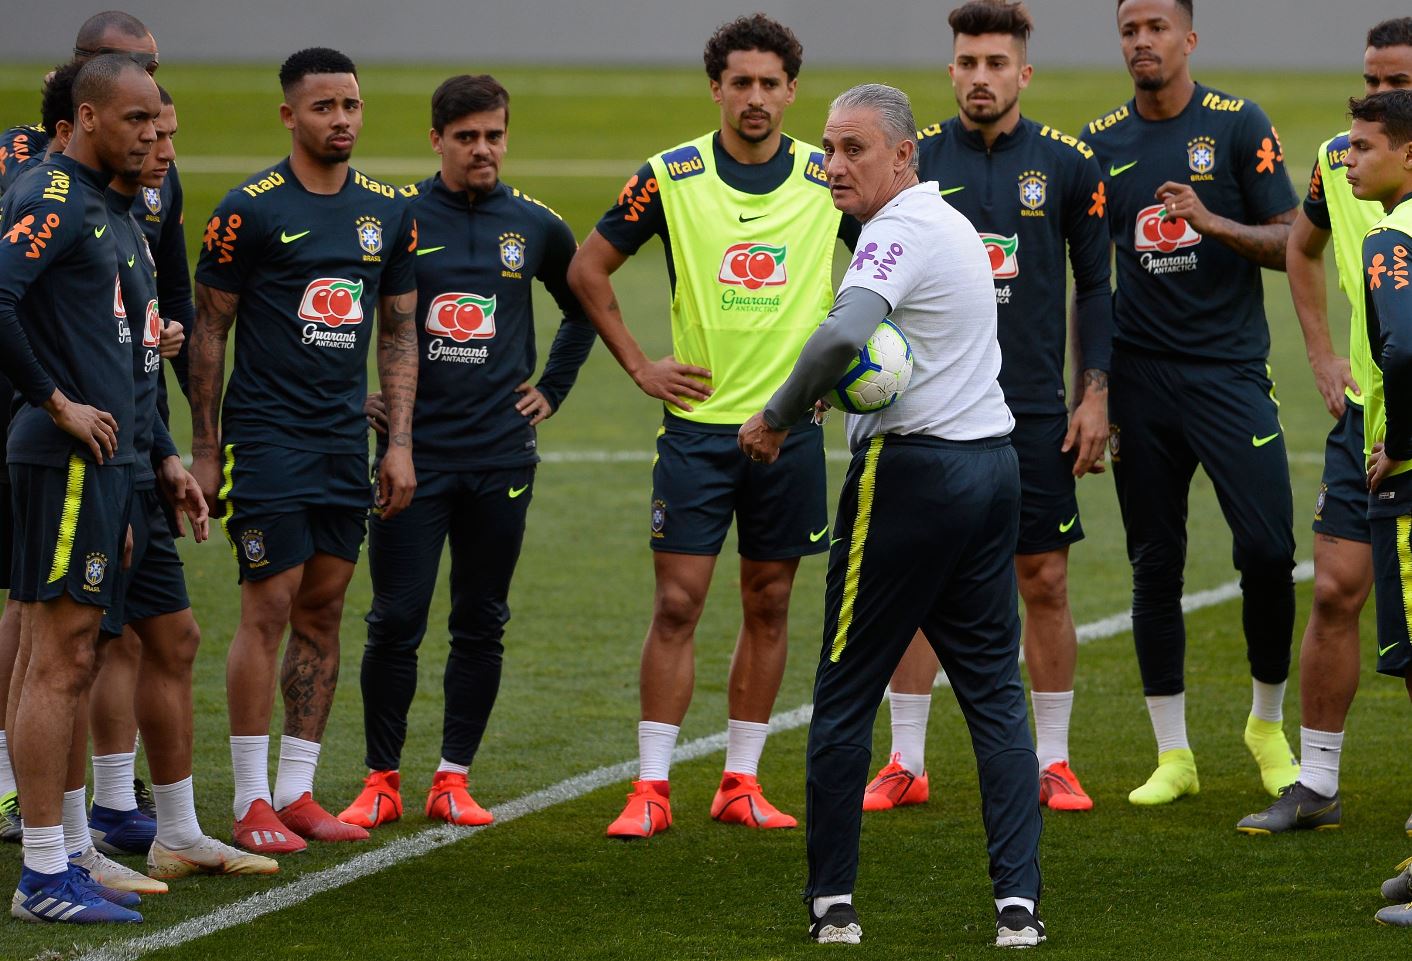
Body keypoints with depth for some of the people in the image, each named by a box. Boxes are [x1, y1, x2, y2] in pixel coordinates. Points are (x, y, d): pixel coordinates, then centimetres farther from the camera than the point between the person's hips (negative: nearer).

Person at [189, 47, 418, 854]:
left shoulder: (389, 213, 8)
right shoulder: (250, 211, -7)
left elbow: (400, 332, 14)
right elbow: (210, 329, -3)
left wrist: (400, 443, 7)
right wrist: (205, 450, -5)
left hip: (345, 441, 5)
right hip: (267, 433, -5)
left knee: (323, 613, 7)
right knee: (269, 612, -7)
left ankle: (298, 791, 13)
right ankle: (253, 802, -2)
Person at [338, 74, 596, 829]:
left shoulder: (535, 227, 6)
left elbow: (586, 309, 23)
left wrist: (552, 388, 15)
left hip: (502, 455, 2)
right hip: (414, 450, -2)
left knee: (481, 625, 6)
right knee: (396, 623, -3)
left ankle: (454, 778, 14)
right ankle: (382, 781, 7)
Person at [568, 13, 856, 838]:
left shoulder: (830, 180, 0)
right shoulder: (671, 178, -3)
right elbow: (589, 268, 6)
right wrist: (639, 365, 2)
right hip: (698, 422, -2)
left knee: (769, 606, 6)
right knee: (677, 602, -5)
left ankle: (742, 782, 14)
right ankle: (652, 788, -1)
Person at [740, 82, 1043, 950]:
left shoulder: (900, 229, -14)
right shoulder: (953, 224, 16)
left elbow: (846, 333, -32)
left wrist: (777, 419, -20)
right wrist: (832, 390, -1)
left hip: (912, 473, -9)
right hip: (993, 461, 9)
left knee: (846, 695, 3)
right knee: (995, 691, 7)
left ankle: (832, 900, 8)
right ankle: (1019, 901, -1)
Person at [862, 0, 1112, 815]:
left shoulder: (1068, 165, 1)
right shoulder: (914, 160, 2)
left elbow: (1096, 284, 5)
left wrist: (1096, 393, -2)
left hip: (1035, 410, -1)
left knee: (1045, 582, 2)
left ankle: (1053, 764, 12)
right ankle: (907, 764, 9)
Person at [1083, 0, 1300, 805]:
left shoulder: (1240, 126, 0)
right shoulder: (1102, 145, 9)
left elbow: (1291, 245, -2)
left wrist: (1214, 223, -19)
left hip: (1229, 369, -3)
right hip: (1141, 377, 3)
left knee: (1268, 549, -10)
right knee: (1156, 565, 4)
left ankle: (1269, 725, 12)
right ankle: (1174, 755, 11)